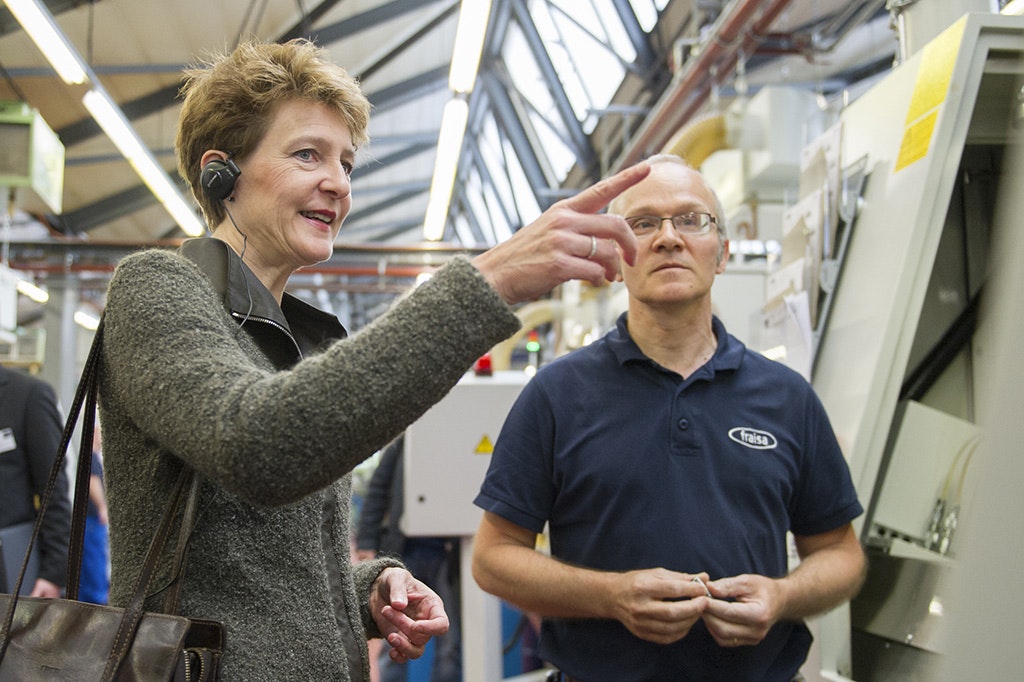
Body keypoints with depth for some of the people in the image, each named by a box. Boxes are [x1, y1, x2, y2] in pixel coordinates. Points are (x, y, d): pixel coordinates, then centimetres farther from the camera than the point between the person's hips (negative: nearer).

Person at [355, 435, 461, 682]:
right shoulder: (405, 440, 6)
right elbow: (377, 491, 6)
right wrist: (366, 543, -1)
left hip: (449, 554, -1)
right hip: (405, 550, 1)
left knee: (451, 645, 5)